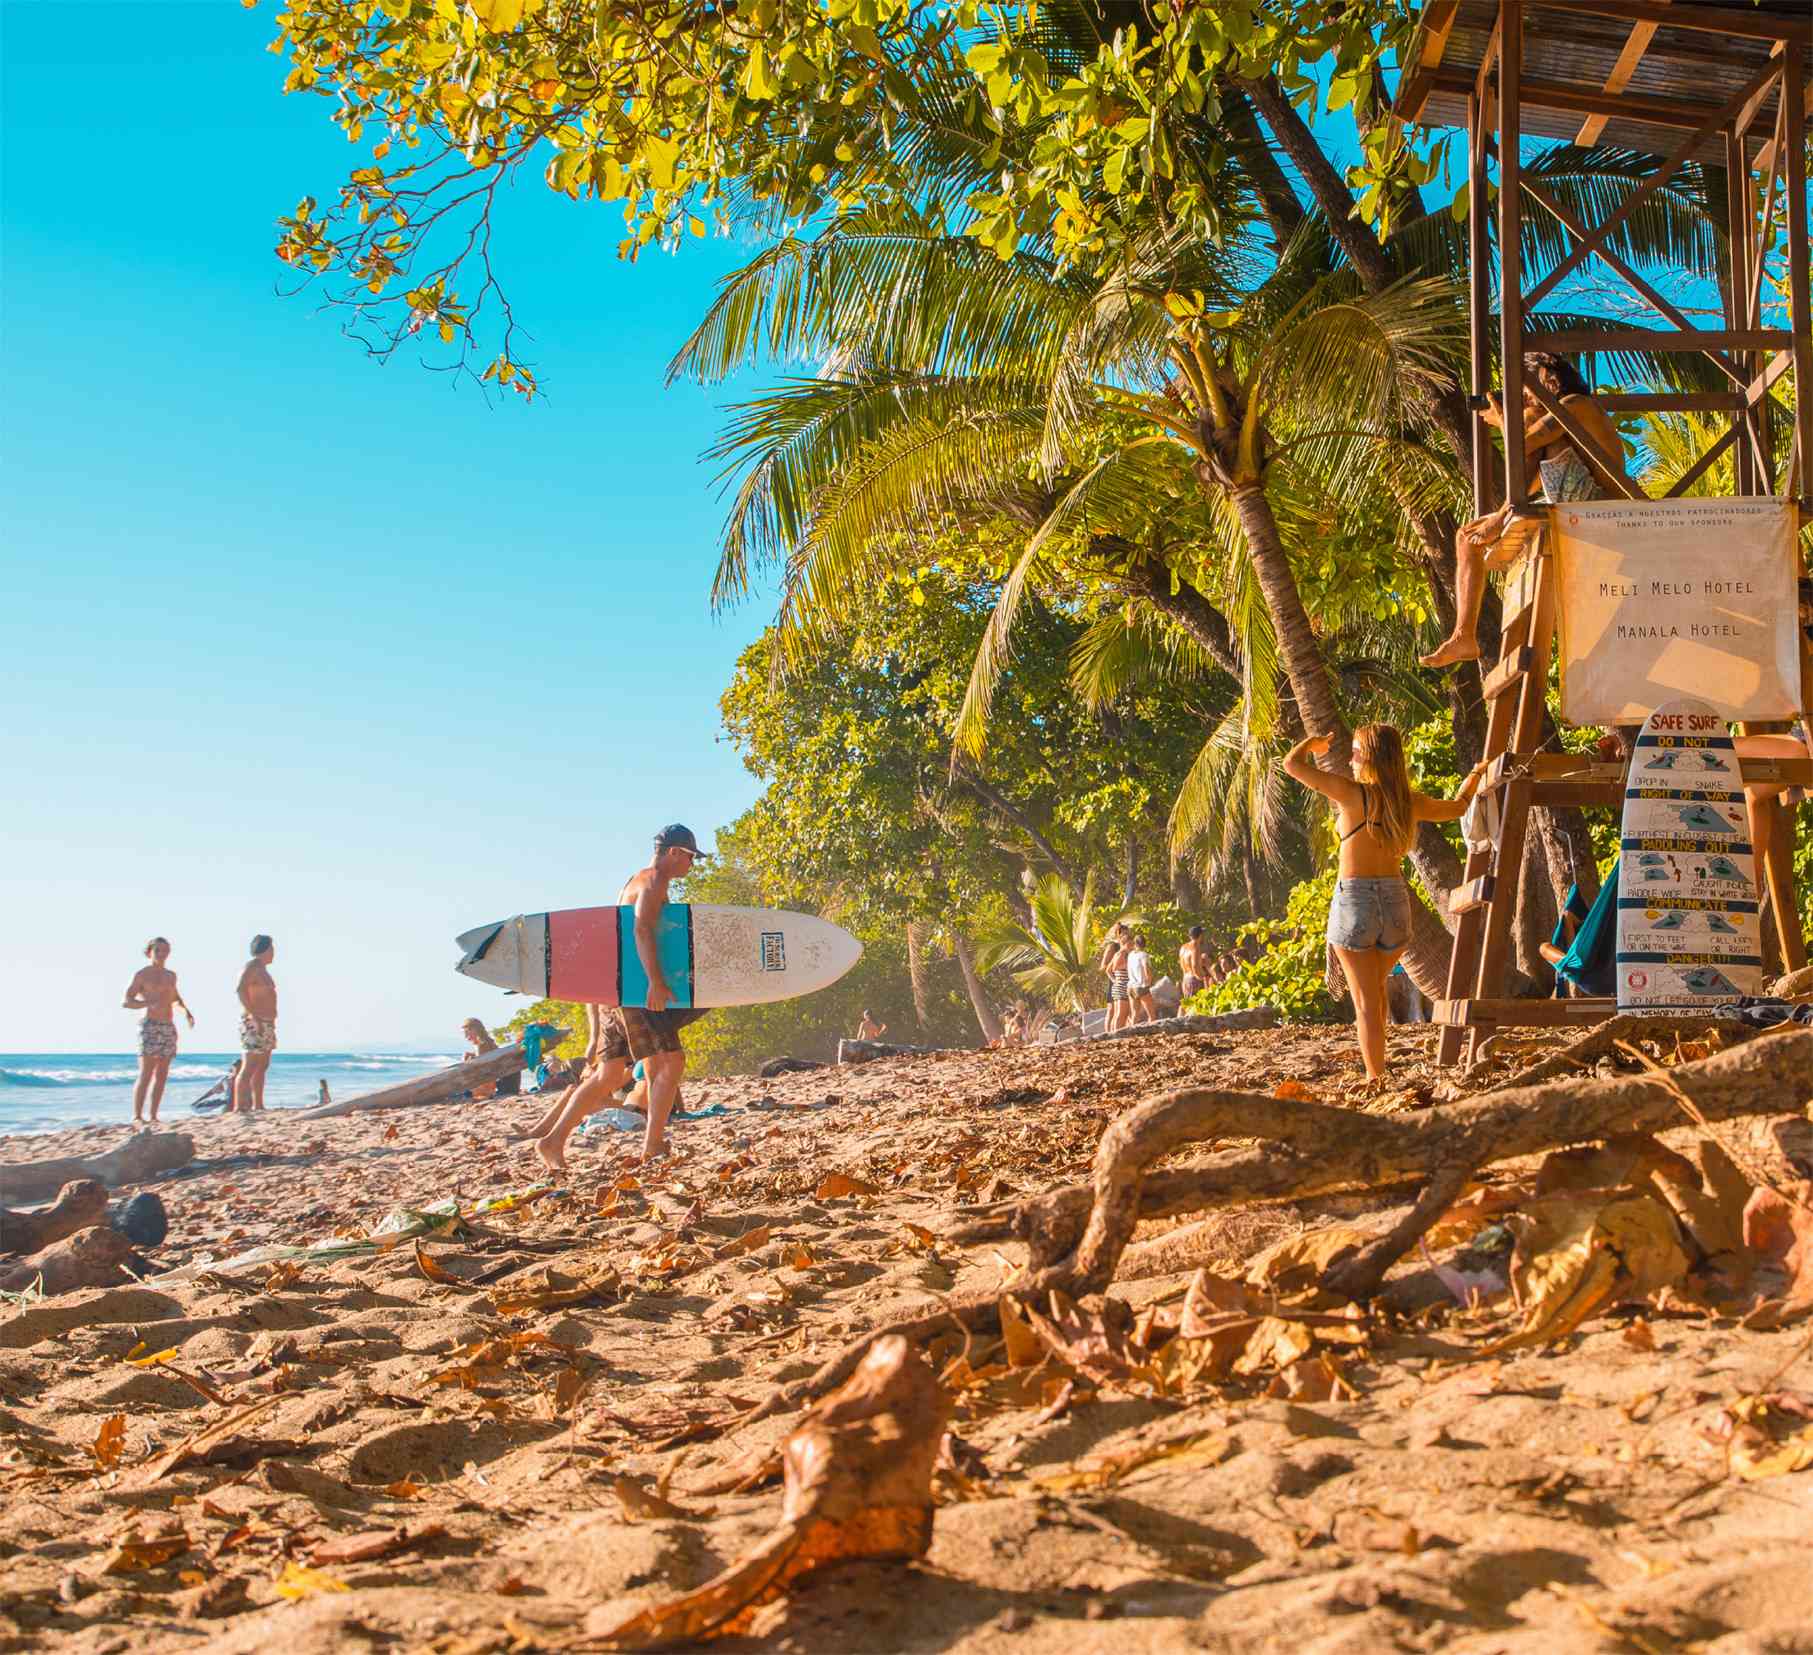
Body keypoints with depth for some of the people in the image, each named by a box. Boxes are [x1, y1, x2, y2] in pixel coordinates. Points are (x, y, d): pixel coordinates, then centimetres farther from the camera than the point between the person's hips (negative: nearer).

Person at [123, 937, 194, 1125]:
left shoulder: (171, 975, 17)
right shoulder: (141, 974, -1)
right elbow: (126, 1002, -7)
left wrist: (186, 1011, 15)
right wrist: (149, 1003, -24)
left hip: (168, 1028, 6)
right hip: (150, 1027, -6)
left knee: (161, 1076, 3)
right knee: (145, 1075, -15)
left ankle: (153, 1117, 6)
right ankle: (137, 1118, -19)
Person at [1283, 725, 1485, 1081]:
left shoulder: (1352, 793, -10)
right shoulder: (1410, 802, 5)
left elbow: (1291, 763, -9)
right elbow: (1456, 807, 26)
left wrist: (1312, 743, 12)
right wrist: (1475, 775, 44)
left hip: (1355, 899, -5)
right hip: (1396, 901, 5)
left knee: (1366, 1001, 2)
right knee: (1376, 990, 25)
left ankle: (1376, 1079, 1)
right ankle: (1376, 1066, 32)